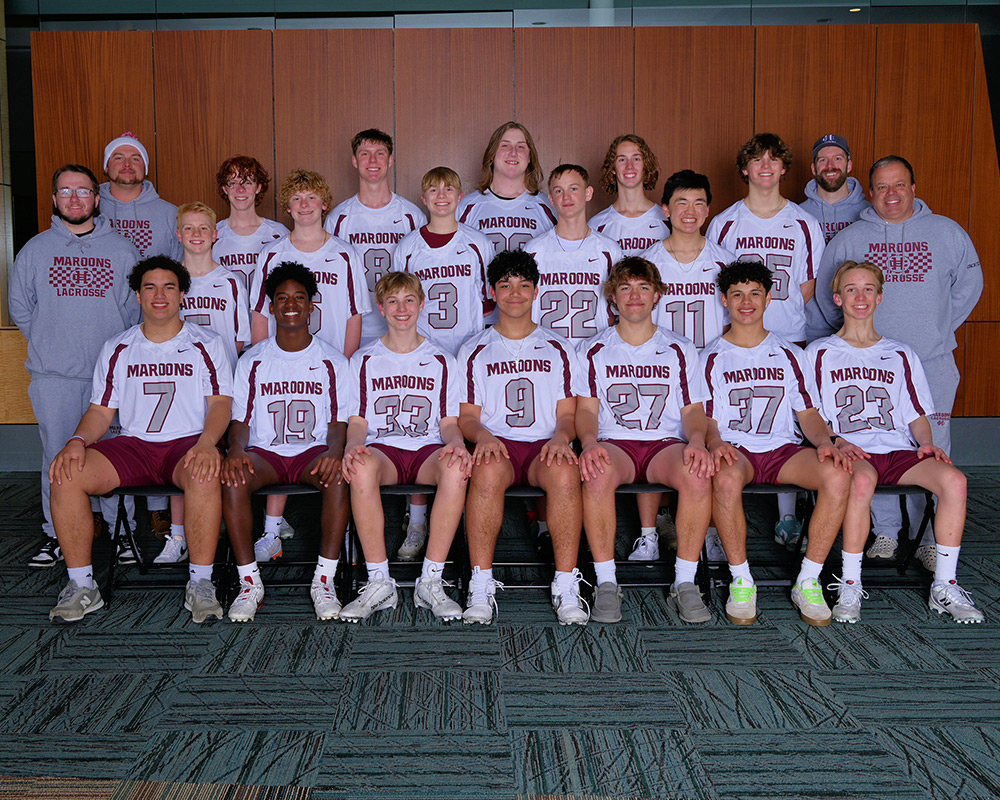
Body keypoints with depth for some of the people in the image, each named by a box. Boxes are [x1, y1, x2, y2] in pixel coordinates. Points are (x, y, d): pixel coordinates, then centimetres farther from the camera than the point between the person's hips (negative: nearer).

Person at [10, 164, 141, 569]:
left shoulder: (122, 250, 7)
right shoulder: (35, 249, 9)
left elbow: (138, 308, 10)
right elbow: (20, 308, 15)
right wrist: (49, 343, 9)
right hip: (52, 374, 1)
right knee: (57, 456, 3)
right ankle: (56, 535, 14)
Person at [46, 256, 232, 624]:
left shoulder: (207, 344, 8)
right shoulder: (117, 349, 15)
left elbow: (220, 402, -2)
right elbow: (100, 411, 13)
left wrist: (207, 442, -23)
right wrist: (77, 441, -10)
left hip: (188, 442, -3)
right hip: (132, 444, 3)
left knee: (205, 475, -39)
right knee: (65, 474, -24)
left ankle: (200, 583, -25)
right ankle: (82, 586, -14)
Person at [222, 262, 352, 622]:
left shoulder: (332, 361, 7)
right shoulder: (252, 361, 10)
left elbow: (339, 423, 2)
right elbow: (239, 420, 6)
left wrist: (334, 451, -21)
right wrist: (236, 450, -17)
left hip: (314, 451, -1)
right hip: (264, 453, 1)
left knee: (338, 476, -35)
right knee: (232, 477, -32)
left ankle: (324, 580, -26)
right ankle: (249, 582, -23)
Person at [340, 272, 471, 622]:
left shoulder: (442, 361, 15)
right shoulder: (364, 360, 15)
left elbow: (449, 422, 10)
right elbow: (357, 421, 9)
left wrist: (456, 444, -15)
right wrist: (353, 446, -15)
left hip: (427, 449, 0)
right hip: (381, 447, 0)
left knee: (456, 468, -37)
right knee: (362, 467, -38)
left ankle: (431, 581, -30)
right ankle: (379, 582, -30)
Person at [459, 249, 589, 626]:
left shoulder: (558, 349, 17)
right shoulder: (474, 351, 16)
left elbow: (568, 414, 11)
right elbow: (467, 416, 9)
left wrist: (561, 437, -13)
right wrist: (482, 435, -15)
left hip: (544, 446, 1)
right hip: (496, 444, 0)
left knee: (565, 471, -36)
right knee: (487, 470, -38)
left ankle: (566, 586, -31)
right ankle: (481, 587, -31)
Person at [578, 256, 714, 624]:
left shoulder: (679, 350, 15)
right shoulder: (594, 351, 13)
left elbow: (693, 410, 9)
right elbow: (586, 408, 4)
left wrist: (697, 440, -15)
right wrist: (589, 442, -19)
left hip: (666, 443, 1)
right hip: (614, 443, -1)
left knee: (697, 474, -34)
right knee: (598, 473, -37)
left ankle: (685, 582, -22)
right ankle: (606, 583, -25)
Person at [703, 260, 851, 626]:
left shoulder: (789, 355, 18)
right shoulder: (711, 358, 12)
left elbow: (808, 413, 13)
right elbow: (706, 420, 5)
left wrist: (824, 441, -9)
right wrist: (715, 442, -19)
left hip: (783, 450, 2)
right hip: (734, 450, -2)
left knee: (837, 475, -30)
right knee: (725, 479, -40)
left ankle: (807, 582, -18)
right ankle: (741, 581, -21)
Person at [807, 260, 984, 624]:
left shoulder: (901, 355, 24)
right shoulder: (820, 353, 16)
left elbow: (917, 416, 19)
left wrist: (926, 443, -2)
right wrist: (837, 442, -11)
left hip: (899, 450, 3)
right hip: (851, 452, -3)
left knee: (954, 480, -27)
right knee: (861, 481, -39)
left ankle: (944, 586, -17)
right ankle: (850, 586, -26)